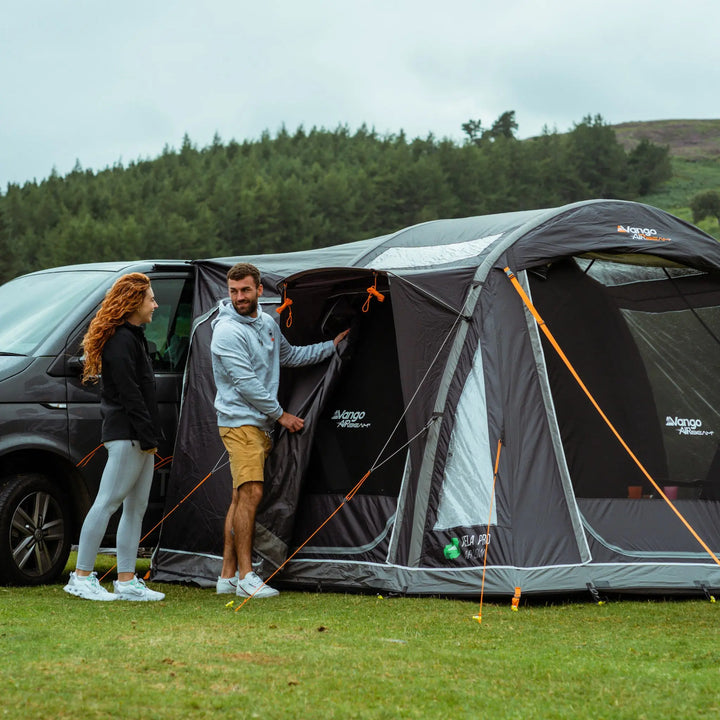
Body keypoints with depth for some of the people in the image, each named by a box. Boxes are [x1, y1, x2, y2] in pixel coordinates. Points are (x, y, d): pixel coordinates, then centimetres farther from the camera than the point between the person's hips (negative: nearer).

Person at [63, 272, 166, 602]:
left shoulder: (133, 338, 21)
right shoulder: (120, 340, -12)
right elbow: (129, 393, -18)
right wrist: (147, 436, -19)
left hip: (140, 438, 11)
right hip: (126, 436, -11)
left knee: (136, 508, 9)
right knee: (107, 503, -9)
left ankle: (127, 581, 11)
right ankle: (82, 576, -7)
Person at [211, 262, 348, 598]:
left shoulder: (267, 323, 12)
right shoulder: (228, 332, -15)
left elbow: (289, 356, 28)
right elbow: (245, 384, -18)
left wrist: (332, 345, 25)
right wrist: (280, 414, -11)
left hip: (262, 425, 8)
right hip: (240, 422, -8)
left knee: (241, 497, 8)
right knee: (250, 492, -16)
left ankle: (228, 576, 11)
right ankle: (245, 576, -14)